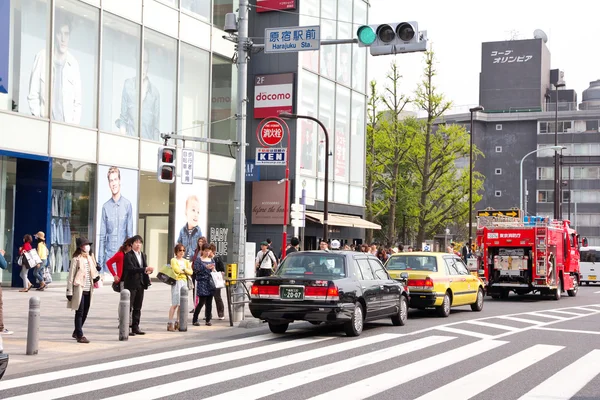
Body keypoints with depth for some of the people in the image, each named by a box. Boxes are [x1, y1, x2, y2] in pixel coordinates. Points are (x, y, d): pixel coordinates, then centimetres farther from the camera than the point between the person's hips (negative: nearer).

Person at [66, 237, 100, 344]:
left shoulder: (89, 259, 14)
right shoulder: (76, 259, -8)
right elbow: (71, 276, -8)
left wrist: (96, 276, 0)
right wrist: (69, 291, -11)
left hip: (88, 290, 7)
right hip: (79, 290, -7)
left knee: (85, 313, 11)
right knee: (79, 313, -4)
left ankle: (76, 332, 27)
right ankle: (79, 336, -1)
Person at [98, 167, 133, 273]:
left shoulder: (127, 205, -1)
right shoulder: (106, 207, 4)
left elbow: (130, 235, 1)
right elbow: (102, 237, 6)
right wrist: (100, 261, 1)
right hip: (108, 256, 2)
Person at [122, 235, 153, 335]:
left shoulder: (143, 255, 16)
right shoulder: (128, 255, -7)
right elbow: (131, 269, -19)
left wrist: (148, 270, -8)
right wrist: (145, 269, -27)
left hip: (140, 284, 7)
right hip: (131, 284, -7)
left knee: (138, 308, 10)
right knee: (128, 307, -5)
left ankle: (135, 327, 15)